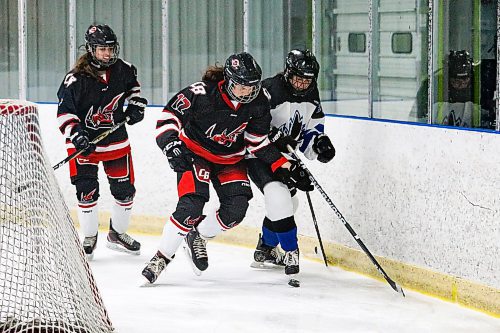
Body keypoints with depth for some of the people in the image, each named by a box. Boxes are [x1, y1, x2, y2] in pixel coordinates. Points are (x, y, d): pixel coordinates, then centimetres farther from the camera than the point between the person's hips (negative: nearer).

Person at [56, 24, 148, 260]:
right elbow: (65, 112, -16)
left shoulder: (122, 69, -4)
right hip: (85, 139, -4)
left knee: (125, 188, 7)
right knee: (86, 190, -8)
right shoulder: (76, 79, -19)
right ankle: (89, 238, 9)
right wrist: (77, 135, -27)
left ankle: (118, 234, 27)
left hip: (116, 137, 4)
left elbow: (133, 86, 19)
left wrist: (136, 105, 5)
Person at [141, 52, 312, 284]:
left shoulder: (258, 102, -13)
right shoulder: (201, 93, -28)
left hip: (230, 159, 5)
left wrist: (284, 167, -7)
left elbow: (258, 141, -2)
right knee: (191, 205, -23)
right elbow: (169, 116, -20)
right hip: (195, 152, -5)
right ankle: (162, 256, -8)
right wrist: (171, 144, -34)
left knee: (237, 207, -13)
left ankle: (197, 237, 14)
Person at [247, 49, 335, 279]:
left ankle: (265, 249, 35)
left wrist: (320, 143, -10)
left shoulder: (311, 97, 0)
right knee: (278, 198, -24)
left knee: (288, 201, 17)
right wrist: (276, 137, -37)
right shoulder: (269, 90, -26)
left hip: (283, 154, 9)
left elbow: (313, 128, 10)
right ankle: (290, 251, -14)